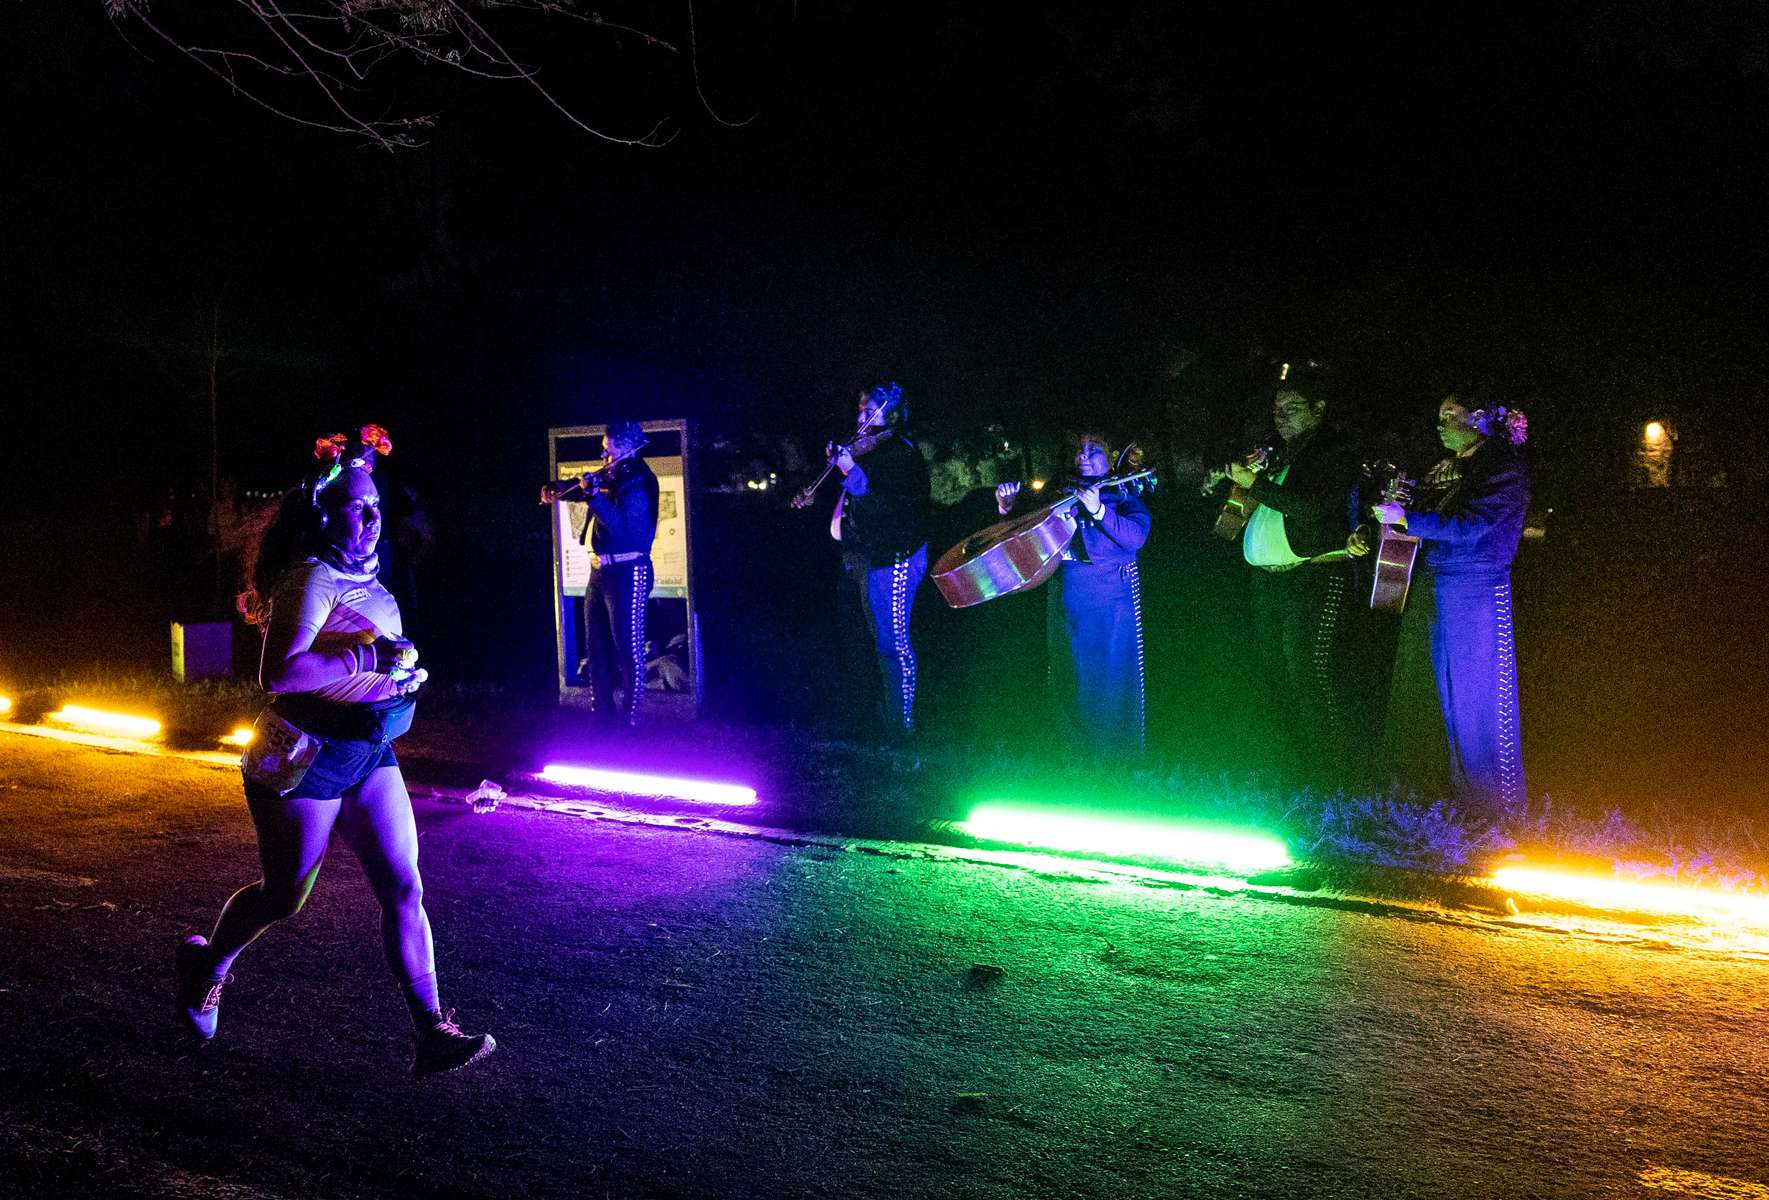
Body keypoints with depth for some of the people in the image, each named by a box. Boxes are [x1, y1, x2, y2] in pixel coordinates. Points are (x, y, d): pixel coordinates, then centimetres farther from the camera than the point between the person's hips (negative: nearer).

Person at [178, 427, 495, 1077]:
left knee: (404, 888, -1)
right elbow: (278, 672, -31)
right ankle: (207, 963, 42)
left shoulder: (364, 578, 9)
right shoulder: (312, 579, -18)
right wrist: (370, 659, -28)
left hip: (367, 753, 7)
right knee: (284, 896, 10)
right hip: (303, 759, -7)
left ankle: (431, 1032, 2)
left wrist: (400, 671, 12)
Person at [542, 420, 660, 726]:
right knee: (597, 644, 15)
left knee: (628, 647, -4)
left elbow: (622, 525, -25)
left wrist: (594, 494, -27)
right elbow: (583, 488, 25)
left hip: (627, 573, -10)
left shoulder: (637, 481, -13)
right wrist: (557, 490, 6)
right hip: (600, 571, 10)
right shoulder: (611, 477, 12)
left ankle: (629, 716, 2)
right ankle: (602, 709, 26)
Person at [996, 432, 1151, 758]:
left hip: (1111, 600, -5)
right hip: (1066, 598, 5)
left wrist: (1099, 510, -28)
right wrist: (1008, 507, -2)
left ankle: (1118, 756, 13)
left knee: (1111, 679, -2)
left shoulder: (1122, 495, -1)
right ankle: (1079, 748, 30)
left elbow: (1136, 537, -18)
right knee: (1070, 677, 14)